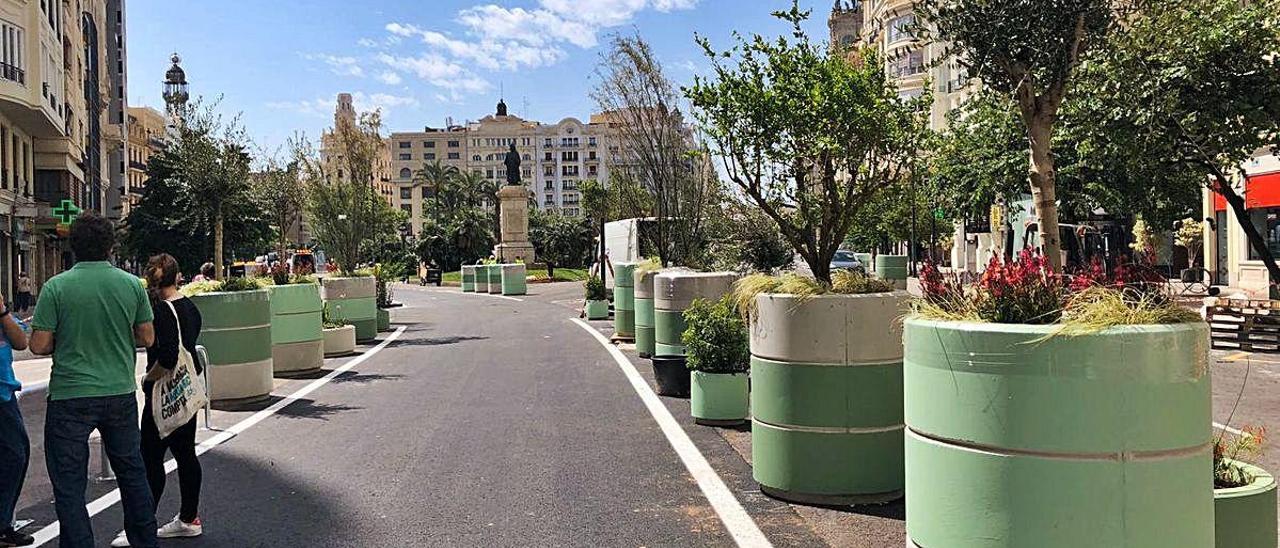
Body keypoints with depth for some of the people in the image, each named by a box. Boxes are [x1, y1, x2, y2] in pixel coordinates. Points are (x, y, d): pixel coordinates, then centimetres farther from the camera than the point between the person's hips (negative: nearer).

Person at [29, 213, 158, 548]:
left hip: (70, 398, -3)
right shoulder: (131, 284, -3)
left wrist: (66, 341, 11)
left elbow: (38, 345, -8)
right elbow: (147, 338, 4)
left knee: (69, 485, 7)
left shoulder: (56, 287, -10)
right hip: (120, 394, 3)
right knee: (132, 473, 17)